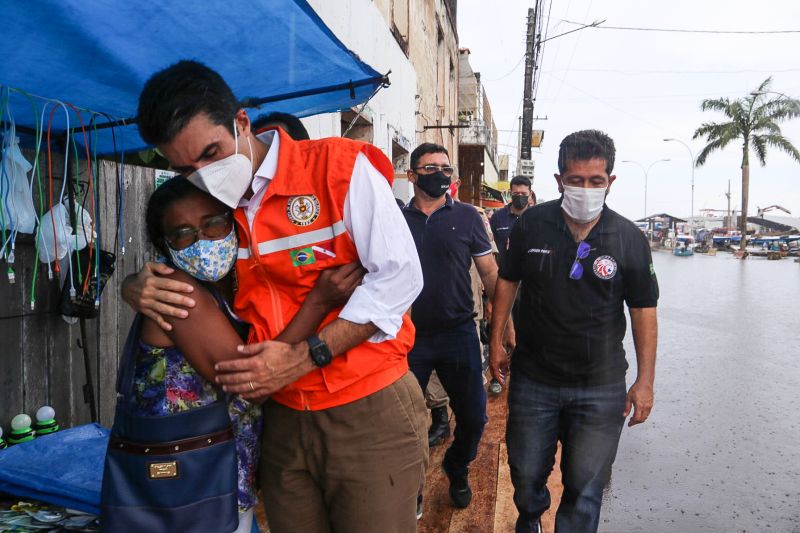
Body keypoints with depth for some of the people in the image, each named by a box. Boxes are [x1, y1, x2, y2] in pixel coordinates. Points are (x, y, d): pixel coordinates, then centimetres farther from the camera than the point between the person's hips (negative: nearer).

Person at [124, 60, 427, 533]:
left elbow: (400, 276, -14)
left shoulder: (340, 167, -10)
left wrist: (305, 357, -19)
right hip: (281, 419, 5)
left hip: (369, 410, -4)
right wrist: (136, 288, -7)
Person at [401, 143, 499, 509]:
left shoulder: (467, 216, 1)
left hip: (458, 334, 0)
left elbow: (489, 273, 1)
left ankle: (457, 470, 39)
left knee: (473, 416, 9)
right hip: (408, 337, 0)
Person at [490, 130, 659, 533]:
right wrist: (496, 343, 4)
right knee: (526, 474, 18)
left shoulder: (629, 238, -7)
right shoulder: (531, 224, -6)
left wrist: (645, 381, -3)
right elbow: (507, 282, 5)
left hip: (601, 388, -1)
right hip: (533, 379, 1)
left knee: (585, 488, 9)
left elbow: (643, 310, -1)